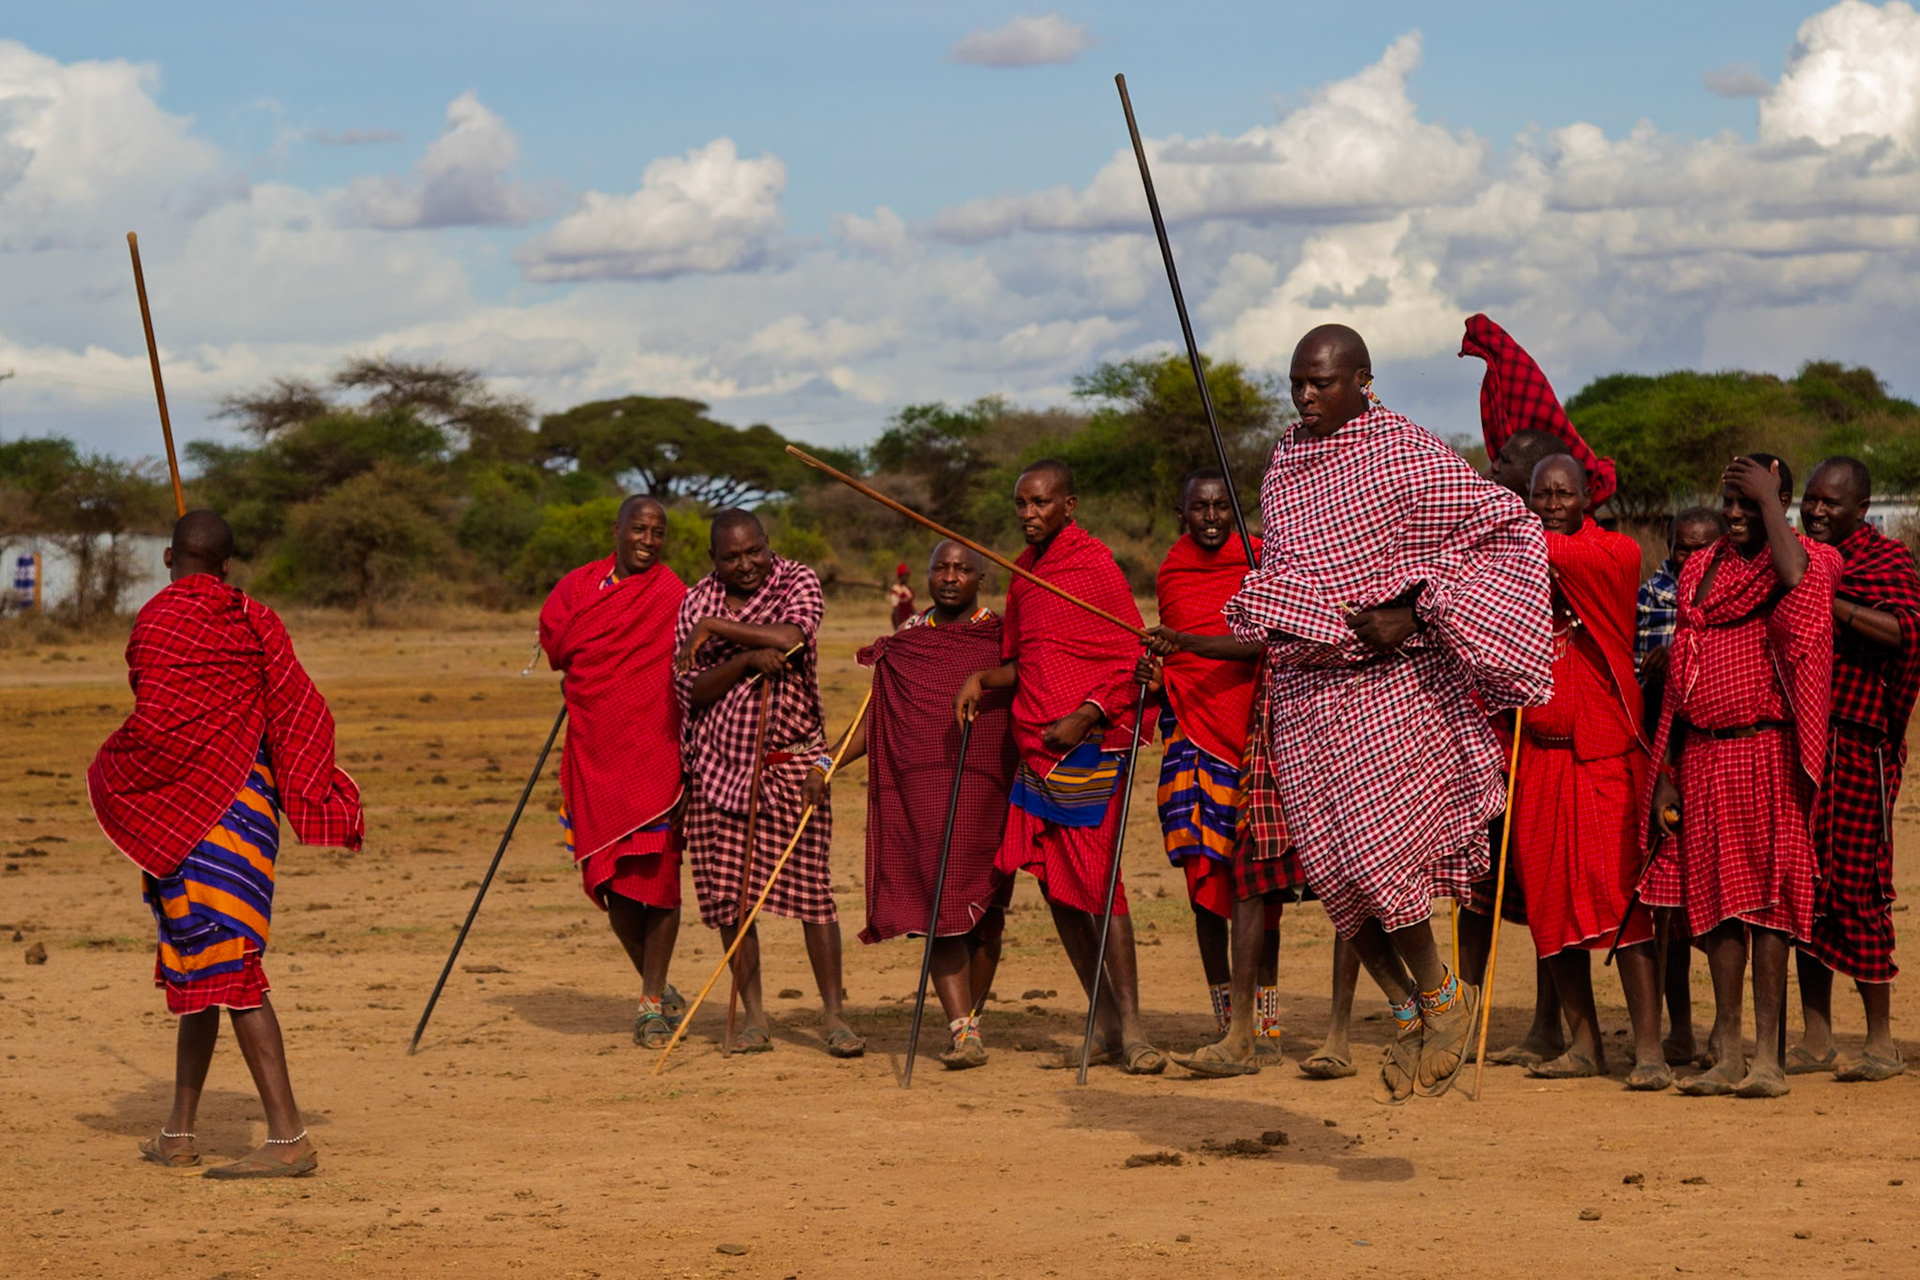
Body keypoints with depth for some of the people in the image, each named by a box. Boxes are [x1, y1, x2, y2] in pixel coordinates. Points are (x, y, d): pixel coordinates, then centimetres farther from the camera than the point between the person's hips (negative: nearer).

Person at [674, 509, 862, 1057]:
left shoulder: (797, 582, -1)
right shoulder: (697, 601, 5)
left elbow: (791, 636, -22)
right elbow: (692, 689, -3)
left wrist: (715, 629, -15)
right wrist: (745, 659, -18)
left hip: (791, 759, -3)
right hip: (718, 764, 3)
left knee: (810, 884, -6)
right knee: (728, 893, 2)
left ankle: (833, 1013, 0)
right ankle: (754, 1017, 11)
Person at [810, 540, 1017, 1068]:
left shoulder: (1003, 639, 8)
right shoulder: (904, 644, 15)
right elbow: (875, 720, 15)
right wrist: (827, 766, 4)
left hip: (983, 787, -1)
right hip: (918, 787, 1)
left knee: (979, 906, 0)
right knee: (938, 906, -9)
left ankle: (970, 1018, 19)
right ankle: (962, 1030, -15)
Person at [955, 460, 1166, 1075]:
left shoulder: (1094, 565, -8)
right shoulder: (1025, 571, 16)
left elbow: (1132, 661, -10)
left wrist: (1086, 716, -19)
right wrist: (981, 679, 8)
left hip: (1089, 742, -8)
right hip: (1036, 747, 8)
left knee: (1095, 881, -11)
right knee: (1053, 883, 7)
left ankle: (1131, 1030, -8)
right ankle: (1105, 1024, 14)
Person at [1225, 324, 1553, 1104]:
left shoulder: (1406, 454, -7)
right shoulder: (1283, 470, 11)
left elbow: (1510, 527, -9)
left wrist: (1415, 613, -16)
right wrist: (1352, 619, -2)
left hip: (1391, 684, -6)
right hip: (1305, 688, 6)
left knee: (1371, 852, -14)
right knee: (1330, 865, 1)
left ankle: (1442, 996, 8)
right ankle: (1408, 1013, 16)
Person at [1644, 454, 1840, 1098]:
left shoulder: (1806, 562, -3)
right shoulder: (1698, 571, 14)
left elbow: (1796, 577, -32)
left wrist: (1768, 496, -21)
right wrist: (1666, 774, 13)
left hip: (1765, 755, -5)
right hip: (1702, 758, 5)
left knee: (1766, 899, -4)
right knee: (1715, 898, 5)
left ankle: (1767, 1055, -1)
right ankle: (1727, 1053, 11)